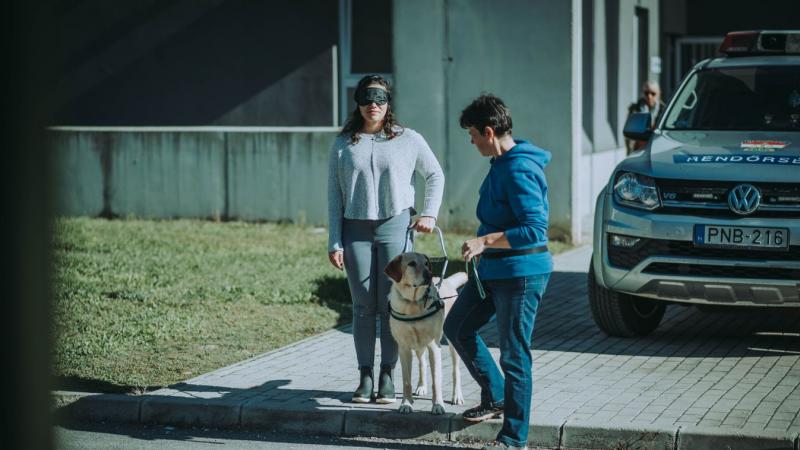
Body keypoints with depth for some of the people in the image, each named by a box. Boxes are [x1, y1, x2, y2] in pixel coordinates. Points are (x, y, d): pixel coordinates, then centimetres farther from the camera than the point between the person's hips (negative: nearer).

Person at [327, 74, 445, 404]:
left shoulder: (409, 140, 4)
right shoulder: (343, 145, 7)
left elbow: (435, 176, 16)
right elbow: (335, 195, 6)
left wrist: (429, 214, 3)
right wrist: (335, 242, 0)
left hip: (395, 227, -1)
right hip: (356, 230, 1)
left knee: (391, 304, -2)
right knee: (363, 305, 2)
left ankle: (388, 376, 6)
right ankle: (365, 377, 7)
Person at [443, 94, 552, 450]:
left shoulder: (520, 171, -21)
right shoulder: (500, 164, 10)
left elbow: (535, 229, -28)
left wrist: (485, 241, -26)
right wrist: (484, 246, 23)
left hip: (521, 273, -11)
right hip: (493, 270, 11)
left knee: (513, 356, -3)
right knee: (457, 327, 18)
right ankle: (495, 398, 30)